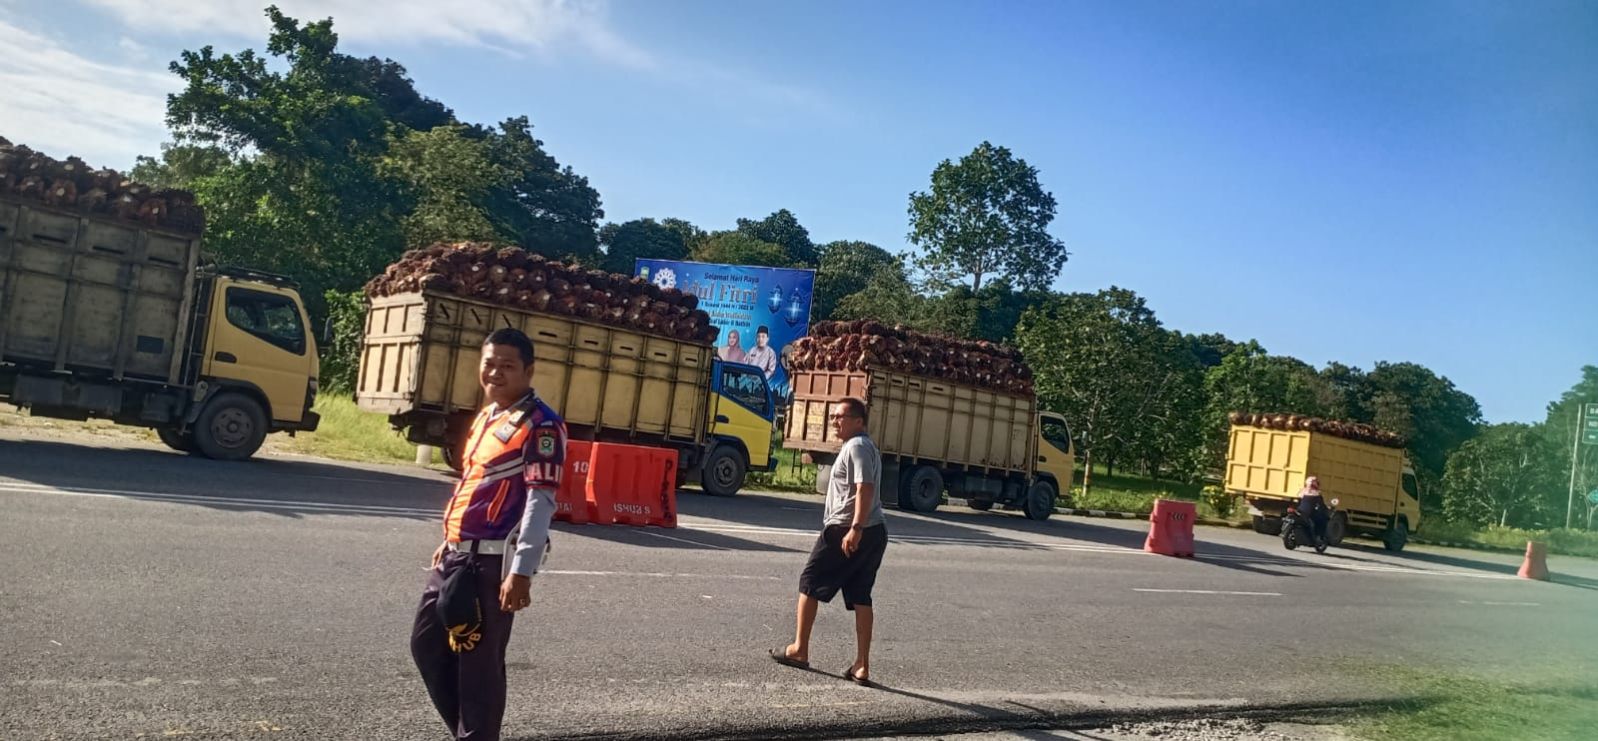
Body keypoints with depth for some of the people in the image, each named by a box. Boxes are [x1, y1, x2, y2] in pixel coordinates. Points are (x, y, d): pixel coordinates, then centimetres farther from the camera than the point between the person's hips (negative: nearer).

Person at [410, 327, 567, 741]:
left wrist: (522, 571, -24)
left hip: (492, 562, -9)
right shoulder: (486, 417, 16)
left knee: (478, 664, -2)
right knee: (426, 644, 16)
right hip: (457, 555, 10)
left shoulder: (540, 426, -13)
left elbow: (540, 501, -19)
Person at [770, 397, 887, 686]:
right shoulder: (866, 446, 20)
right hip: (875, 530, 9)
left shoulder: (856, 447, -12)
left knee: (810, 584, 5)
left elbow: (865, 489, -24)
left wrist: (855, 528, -30)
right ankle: (862, 665, 5)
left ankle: (799, 650, 14)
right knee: (860, 596, 7)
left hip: (845, 530, -9)